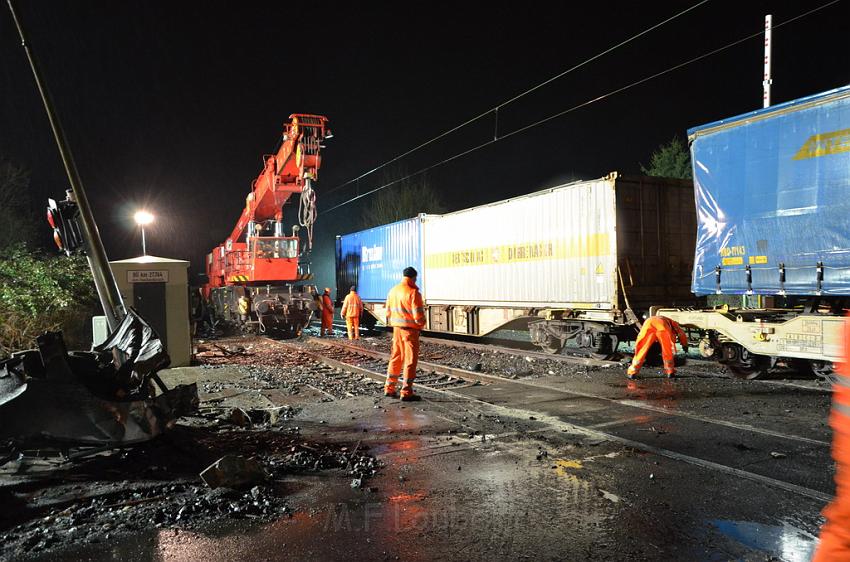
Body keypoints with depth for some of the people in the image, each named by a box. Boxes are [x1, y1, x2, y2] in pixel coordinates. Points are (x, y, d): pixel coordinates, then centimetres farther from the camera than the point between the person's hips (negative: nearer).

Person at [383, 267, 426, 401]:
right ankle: (406, 393, 2)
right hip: (410, 330, -7)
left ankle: (389, 388, 22)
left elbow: (388, 311, 12)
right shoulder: (413, 292, -15)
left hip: (397, 329, 7)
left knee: (395, 358, 16)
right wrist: (421, 324, 2)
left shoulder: (393, 291, 7)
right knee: (410, 361, 1)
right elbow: (418, 315, -17)